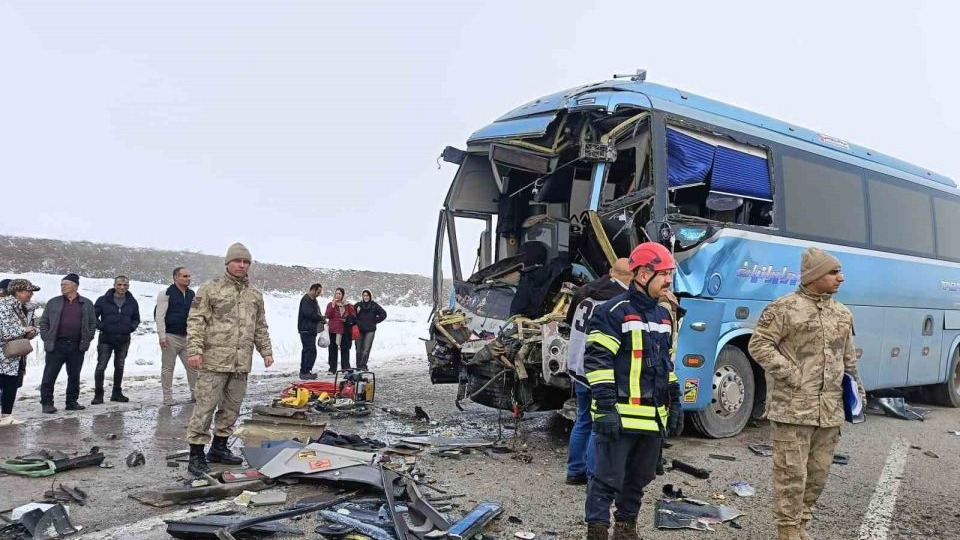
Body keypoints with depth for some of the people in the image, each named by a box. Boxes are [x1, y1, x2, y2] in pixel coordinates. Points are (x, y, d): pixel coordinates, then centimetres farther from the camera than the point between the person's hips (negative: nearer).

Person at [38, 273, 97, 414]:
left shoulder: (87, 304, 7)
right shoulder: (53, 302, 6)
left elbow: (92, 323, 11)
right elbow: (44, 322, 8)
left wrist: (87, 340, 3)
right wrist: (46, 339, -2)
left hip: (77, 347, 1)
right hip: (56, 346, -1)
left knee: (74, 376, 9)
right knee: (49, 375, -1)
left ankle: (72, 402, 19)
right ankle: (46, 402, 8)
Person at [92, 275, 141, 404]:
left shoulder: (132, 302, 7)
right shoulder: (103, 300, -3)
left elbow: (136, 319, 17)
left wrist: (132, 327, -2)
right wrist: (101, 326, -12)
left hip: (123, 340, 3)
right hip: (106, 339, -3)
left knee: (119, 367, 12)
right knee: (101, 366, -5)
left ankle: (117, 393, 22)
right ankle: (98, 394, 4)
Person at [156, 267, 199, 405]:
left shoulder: (191, 294, 12)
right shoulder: (166, 294, -6)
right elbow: (160, 315, -10)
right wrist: (162, 335, -15)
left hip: (186, 337, 6)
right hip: (170, 336, -5)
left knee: (192, 366, 5)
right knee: (168, 368, 3)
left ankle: (195, 393, 15)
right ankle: (167, 396, 12)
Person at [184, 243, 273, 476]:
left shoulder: (255, 295, 16)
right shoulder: (210, 289, 0)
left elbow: (260, 327, 22)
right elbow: (196, 321, -5)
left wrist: (266, 351, 17)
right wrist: (194, 349, -14)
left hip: (242, 362, 6)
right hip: (215, 360, -5)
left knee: (232, 408, 11)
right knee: (206, 406, -4)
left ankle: (219, 448, 24)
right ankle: (196, 454, 4)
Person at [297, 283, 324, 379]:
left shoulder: (313, 300, 20)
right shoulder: (306, 299, -12)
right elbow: (309, 313, -23)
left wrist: (321, 319, 6)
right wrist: (321, 318, -11)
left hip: (311, 329, 11)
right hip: (306, 329, -11)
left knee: (307, 350, 14)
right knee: (311, 350, -12)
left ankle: (304, 372, 20)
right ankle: (305, 372, -10)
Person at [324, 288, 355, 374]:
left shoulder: (348, 305, 8)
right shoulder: (330, 304, 7)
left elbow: (353, 316, 11)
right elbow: (328, 316, -7)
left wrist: (349, 319, -7)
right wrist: (333, 305, -13)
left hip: (345, 330, 0)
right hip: (333, 330, 0)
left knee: (345, 349, 5)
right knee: (333, 349, 1)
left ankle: (345, 367, 14)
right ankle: (332, 369, 5)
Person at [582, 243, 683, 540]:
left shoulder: (664, 316, 15)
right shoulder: (613, 312, -12)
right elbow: (598, 361, -15)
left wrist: (674, 403, 20)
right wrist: (605, 408, -19)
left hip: (653, 416, 8)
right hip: (621, 415, -8)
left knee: (639, 477, 18)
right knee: (608, 478, -1)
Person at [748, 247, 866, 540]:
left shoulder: (843, 314, 15)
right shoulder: (784, 308, -8)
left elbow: (849, 359, 23)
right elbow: (759, 344, -11)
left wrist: (856, 388, 20)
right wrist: (789, 373, -15)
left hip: (831, 411, 7)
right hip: (794, 409, -7)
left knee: (818, 473, 13)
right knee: (792, 474, -2)